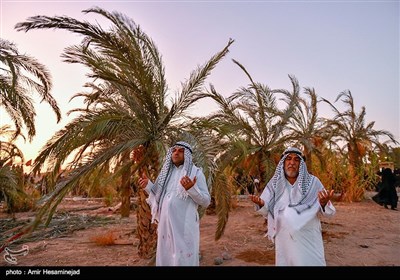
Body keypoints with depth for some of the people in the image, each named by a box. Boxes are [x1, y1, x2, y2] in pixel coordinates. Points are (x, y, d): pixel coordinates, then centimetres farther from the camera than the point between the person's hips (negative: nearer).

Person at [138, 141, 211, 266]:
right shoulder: (167, 173, 13)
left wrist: (191, 188, -24)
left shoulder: (196, 172, -4)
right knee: (165, 257, 14)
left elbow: (206, 201, -8)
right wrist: (148, 185, 5)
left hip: (184, 226, -5)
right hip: (166, 224, 6)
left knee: (183, 259, -1)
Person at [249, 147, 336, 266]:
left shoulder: (313, 182, -8)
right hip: (284, 239, 1)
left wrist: (324, 203, -31)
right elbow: (266, 211, -2)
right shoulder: (274, 183, -4)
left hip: (309, 239, -1)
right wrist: (261, 204, -25)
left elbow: (329, 212, -8)